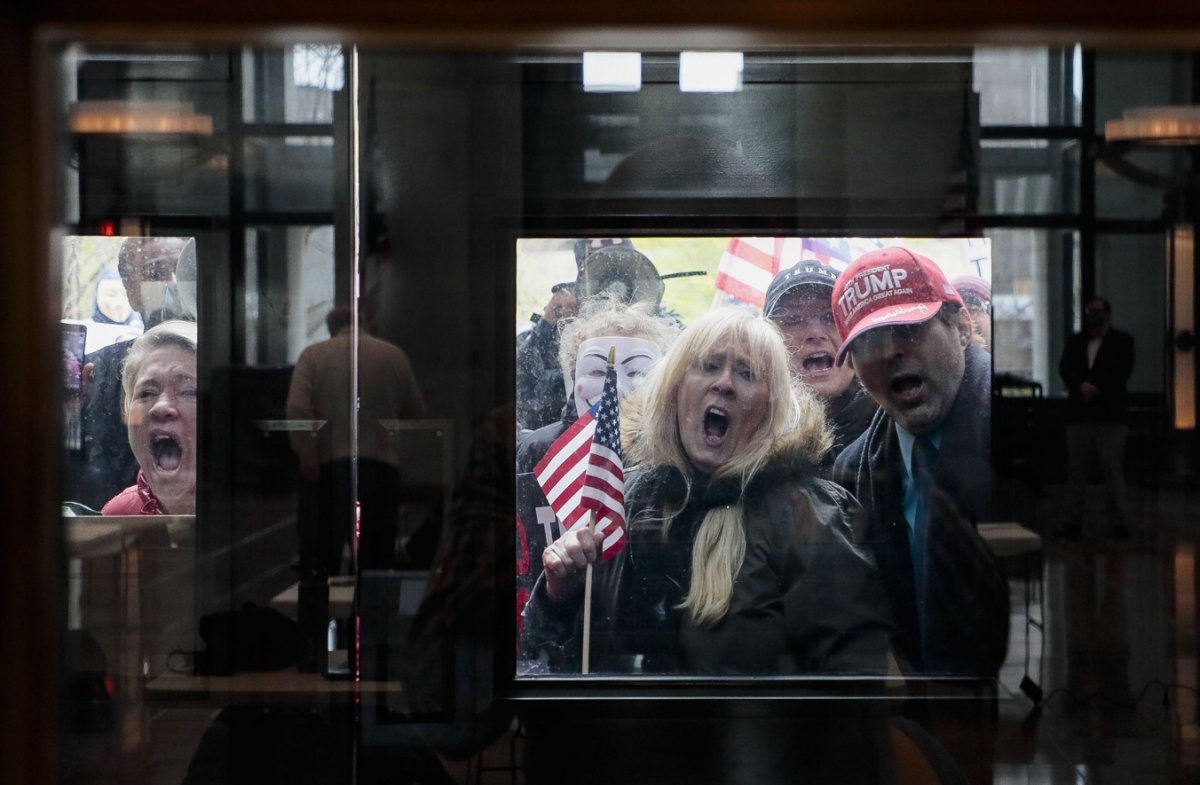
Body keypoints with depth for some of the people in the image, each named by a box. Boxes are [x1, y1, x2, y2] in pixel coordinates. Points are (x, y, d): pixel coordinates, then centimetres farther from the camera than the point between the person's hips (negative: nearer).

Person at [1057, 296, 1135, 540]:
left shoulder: (1122, 341, 7)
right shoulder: (1075, 341, 17)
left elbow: (1122, 372, -4)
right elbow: (1065, 369, 4)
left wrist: (1096, 388, -13)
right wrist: (1081, 386, -14)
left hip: (1110, 416, -3)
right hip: (1079, 415, 4)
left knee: (1112, 470, -6)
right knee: (1076, 470, 2)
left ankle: (1119, 522, -3)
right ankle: (1075, 521, 6)